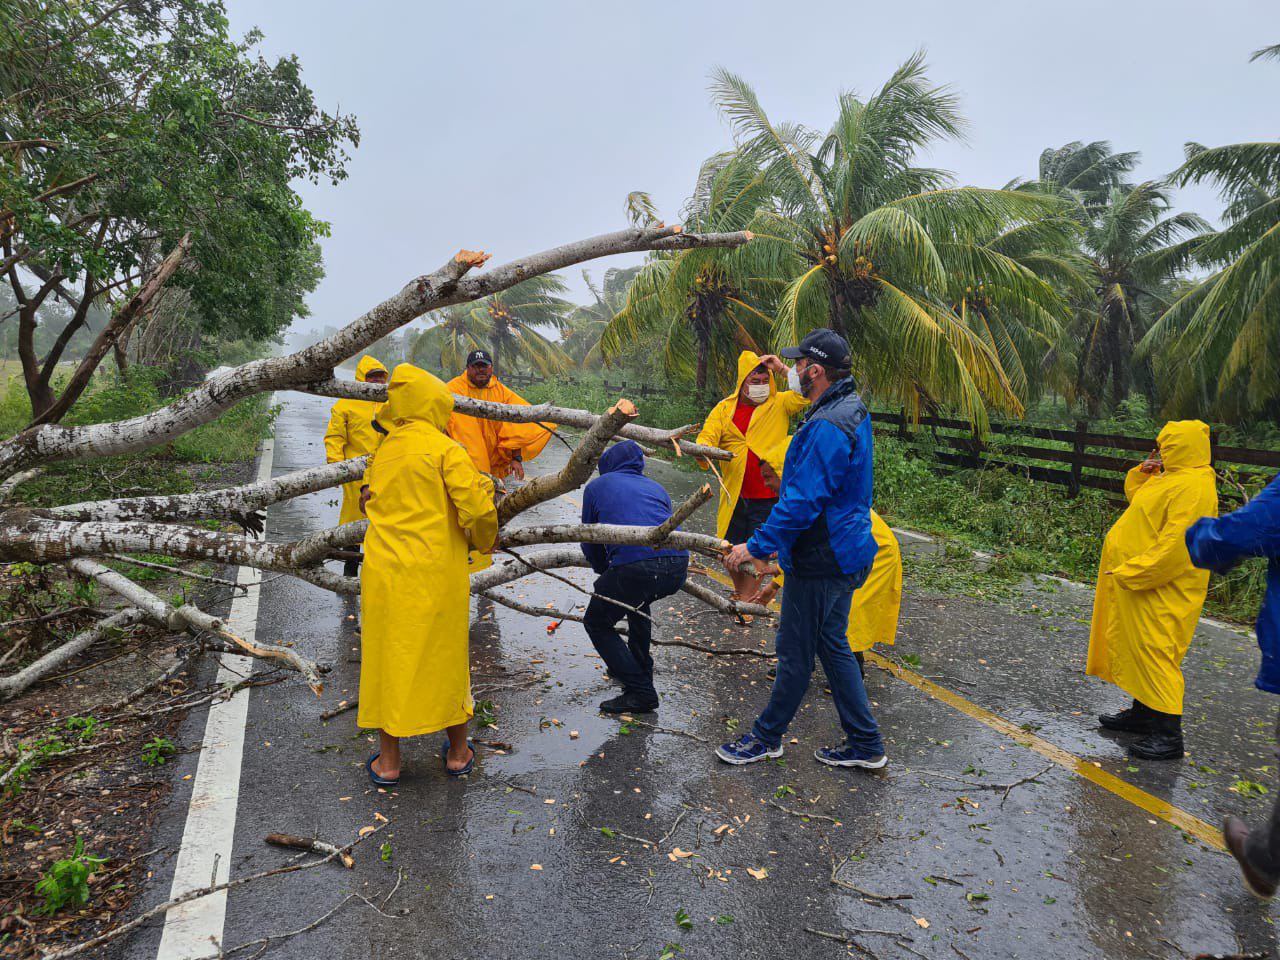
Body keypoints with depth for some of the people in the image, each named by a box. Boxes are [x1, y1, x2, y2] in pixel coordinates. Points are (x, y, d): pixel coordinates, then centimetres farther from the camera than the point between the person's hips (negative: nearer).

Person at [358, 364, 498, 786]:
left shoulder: (383, 452, 8)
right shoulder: (445, 448, -9)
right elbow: (477, 509, -17)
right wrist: (483, 541, 5)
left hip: (385, 572, 4)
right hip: (437, 572, -3)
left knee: (387, 658, 12)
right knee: (446, 657, 12)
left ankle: (387, 761, 22)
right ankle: (457, 752, 27)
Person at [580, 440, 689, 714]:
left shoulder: (597, 486, 21)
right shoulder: (655, 487, 31)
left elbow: (589, 543, 25)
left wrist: (605, 571, 45)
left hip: (634, 566, -5)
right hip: (679, 566, 6)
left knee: (597, 624, 17)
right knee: (637, 601, 37)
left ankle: (640, 691, 8)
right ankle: (640, 668, 43)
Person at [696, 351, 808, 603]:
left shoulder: (780, 404, 0)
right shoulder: (724, 408, 4)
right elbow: (707, 436, -4)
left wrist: (782, 368, -14)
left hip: (767, 496, -2)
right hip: (733, 495, 3)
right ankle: (739, 591, 37)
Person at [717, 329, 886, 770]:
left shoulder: (827, 428, -25)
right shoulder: (852, 410, 9)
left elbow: (801, 502, -26)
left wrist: (758, 547, -19)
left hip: (819, 561, -10)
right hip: (844, 554, 10)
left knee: (795, 653, 6)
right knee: (833, 647, 18)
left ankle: (766, 737, 25)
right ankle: (865, 745, 27)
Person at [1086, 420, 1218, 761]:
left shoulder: (1194, 487, -20)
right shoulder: (1170, 479, 12)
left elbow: (1176, 545, -26)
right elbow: (1141, 503, 27)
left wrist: (1131, 573, -24)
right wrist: (1143, 476, 10)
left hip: (1161, 590, -10)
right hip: (1141, 583, 10)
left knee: (1154, 653, -7)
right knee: (1140, 650, 18)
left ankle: (1169, 735, -1)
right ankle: (1143, 712, 31)